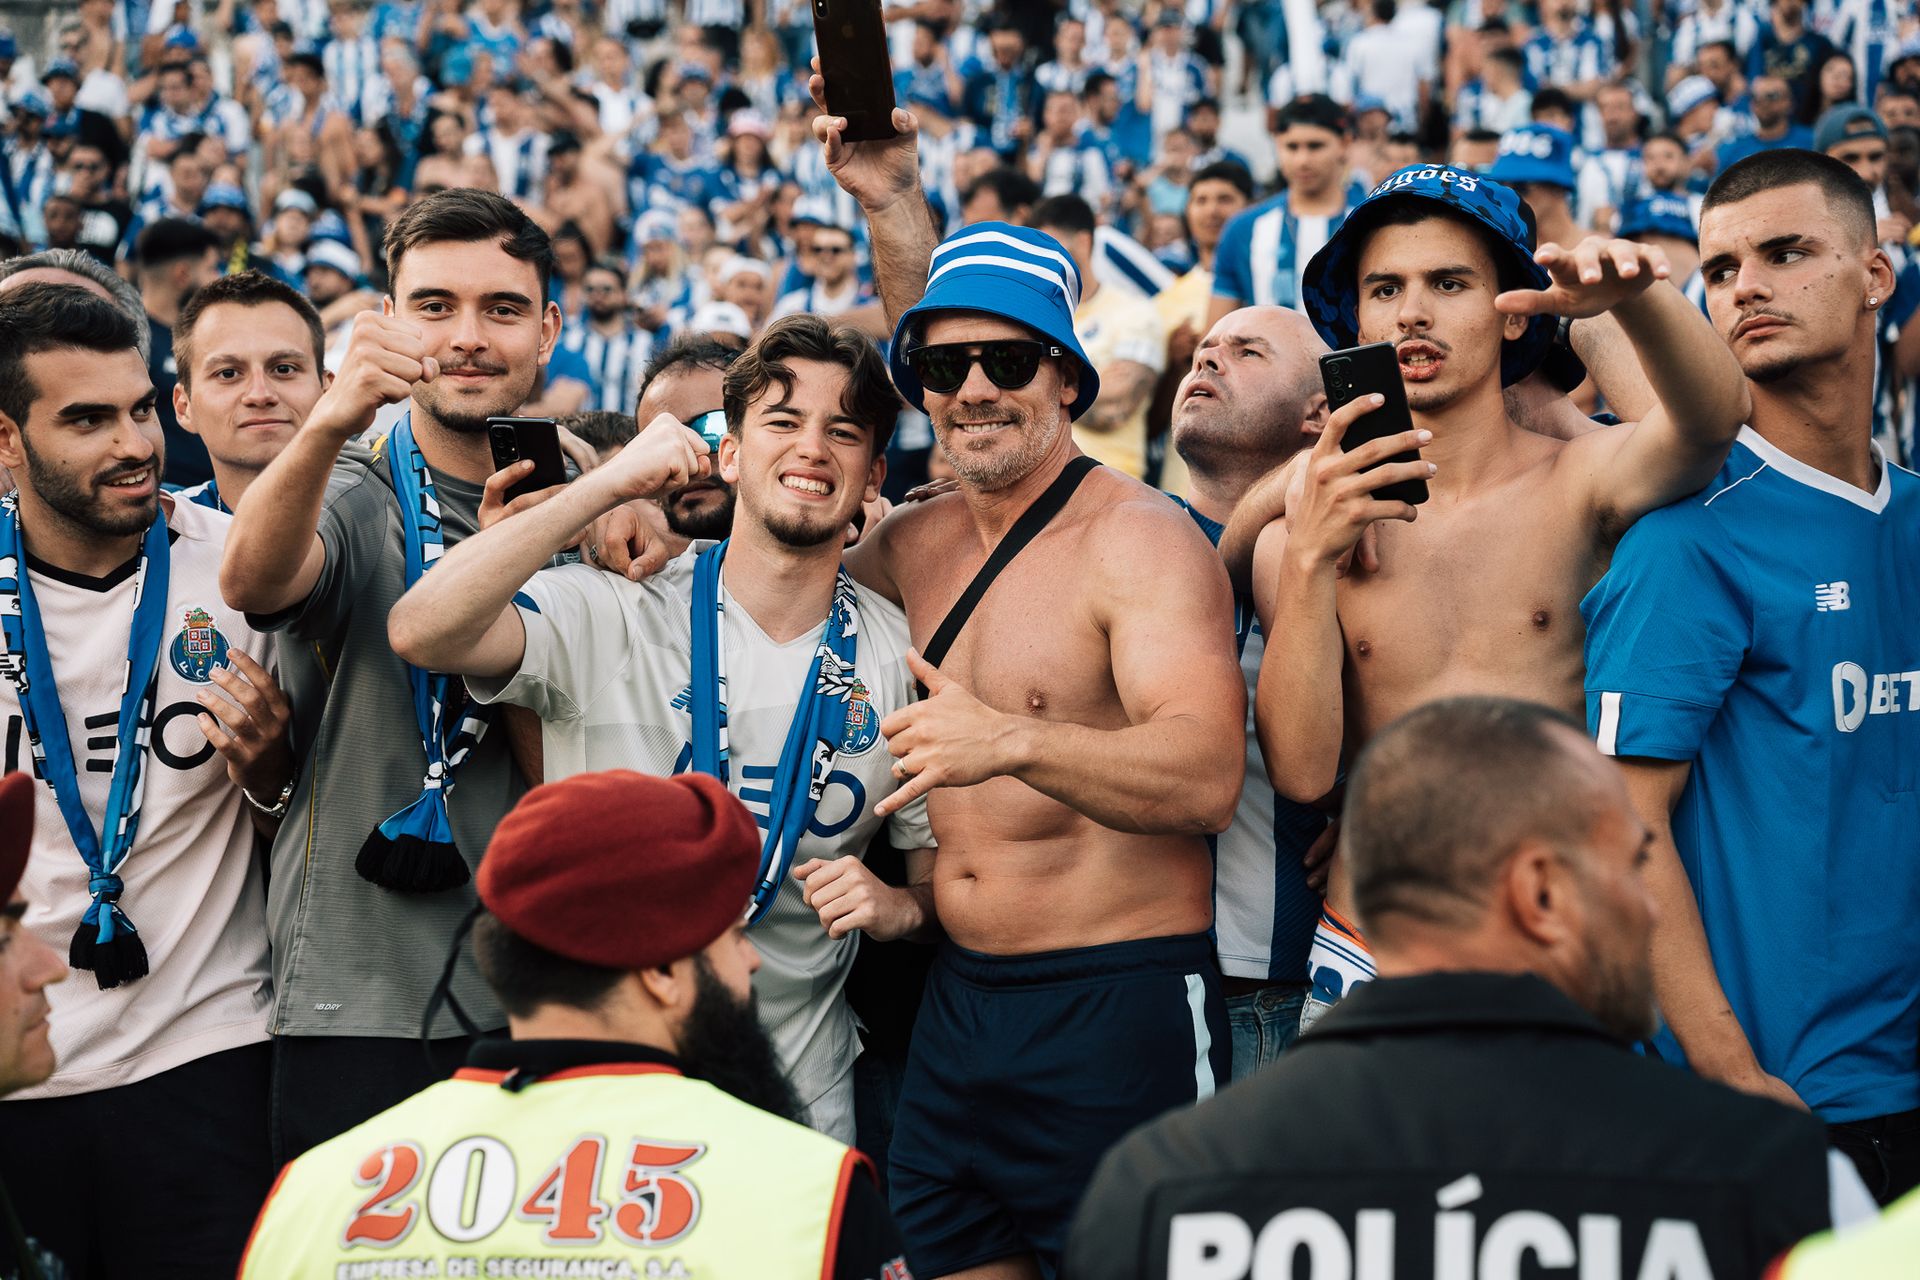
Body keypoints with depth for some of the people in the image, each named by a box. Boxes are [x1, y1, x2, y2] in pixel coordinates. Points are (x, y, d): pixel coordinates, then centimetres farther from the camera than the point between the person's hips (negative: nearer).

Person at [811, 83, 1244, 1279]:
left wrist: (1012, 742, -39)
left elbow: (1207, 777, -22)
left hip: (1121, 1008, -7)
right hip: (957, 1006, 7)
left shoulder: (1142, 539, -11)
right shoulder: (920, 542, 11)